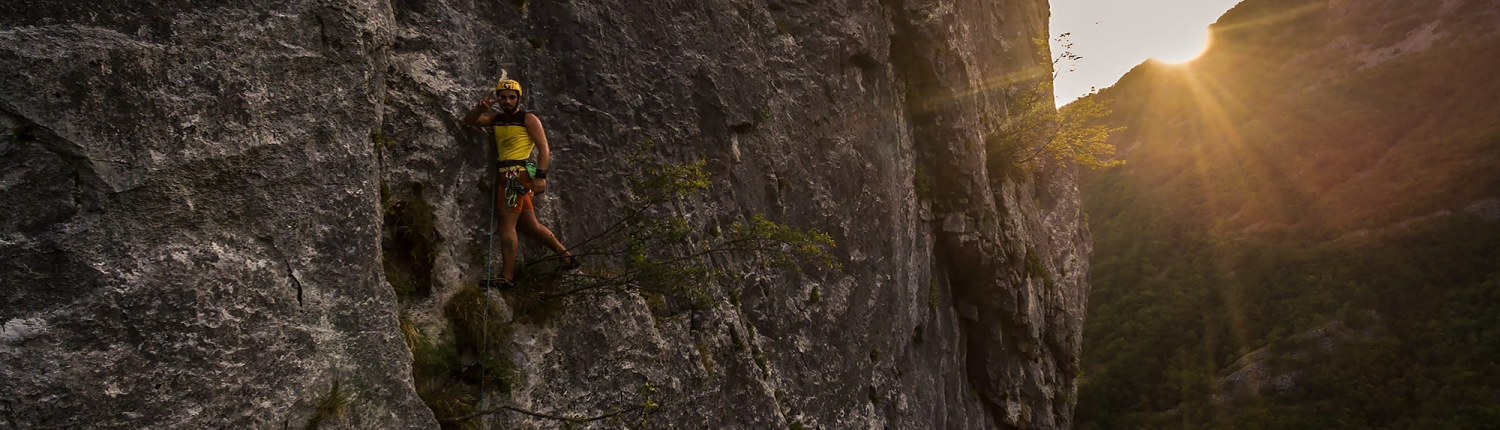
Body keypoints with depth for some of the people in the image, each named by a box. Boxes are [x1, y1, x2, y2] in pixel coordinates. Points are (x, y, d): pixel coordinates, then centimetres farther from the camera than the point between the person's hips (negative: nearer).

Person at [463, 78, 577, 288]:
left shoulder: (528, 119, -2)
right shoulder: (496, 118, 17)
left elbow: (543, 148, -8)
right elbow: (469, 120, 16)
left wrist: (541, 176, -18)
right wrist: (481, 108, -5)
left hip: (518, 173, -8)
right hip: (508, 174, 8)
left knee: (507, 223, -11)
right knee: (530, 225, 11)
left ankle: (507, 276, -10)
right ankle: (566, 256, 21)